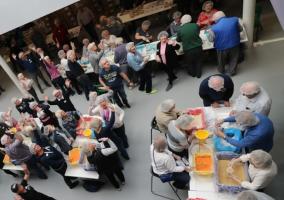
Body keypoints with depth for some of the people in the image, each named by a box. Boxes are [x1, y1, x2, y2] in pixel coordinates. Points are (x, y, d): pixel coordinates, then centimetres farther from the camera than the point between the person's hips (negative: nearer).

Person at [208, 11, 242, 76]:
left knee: (222, 61, 26)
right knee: (233, 60, 25)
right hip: (235, 45, 2)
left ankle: (222, 71, 50)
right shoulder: (234, 20, -9)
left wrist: (210, 31, 11)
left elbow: (211, 39, -6)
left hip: (222, 47, -2)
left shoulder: (214, 28, -20)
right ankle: (231, 72, 43)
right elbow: (240, 29, 7)